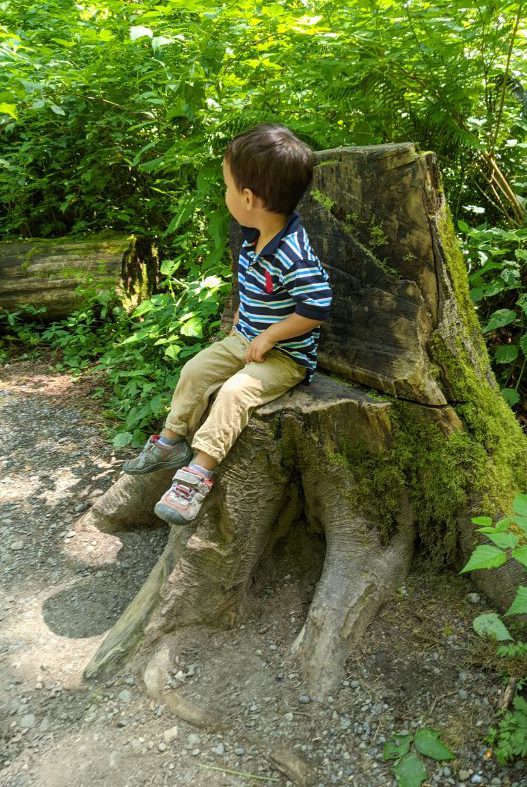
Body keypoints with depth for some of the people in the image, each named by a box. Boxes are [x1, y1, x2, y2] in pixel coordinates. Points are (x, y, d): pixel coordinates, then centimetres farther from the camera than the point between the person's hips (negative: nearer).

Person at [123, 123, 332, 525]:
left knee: (234, 391, -27)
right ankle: (173, 440, 17)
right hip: (247, 340, 9)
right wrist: (241, 323, 14)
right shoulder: (255, 237, 1)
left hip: (286, 355, -9)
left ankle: (198, 472, -20)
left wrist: (267, 338, -21)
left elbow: (317, 307, -27)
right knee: (195, 370, 4)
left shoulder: (294, 257, -29)